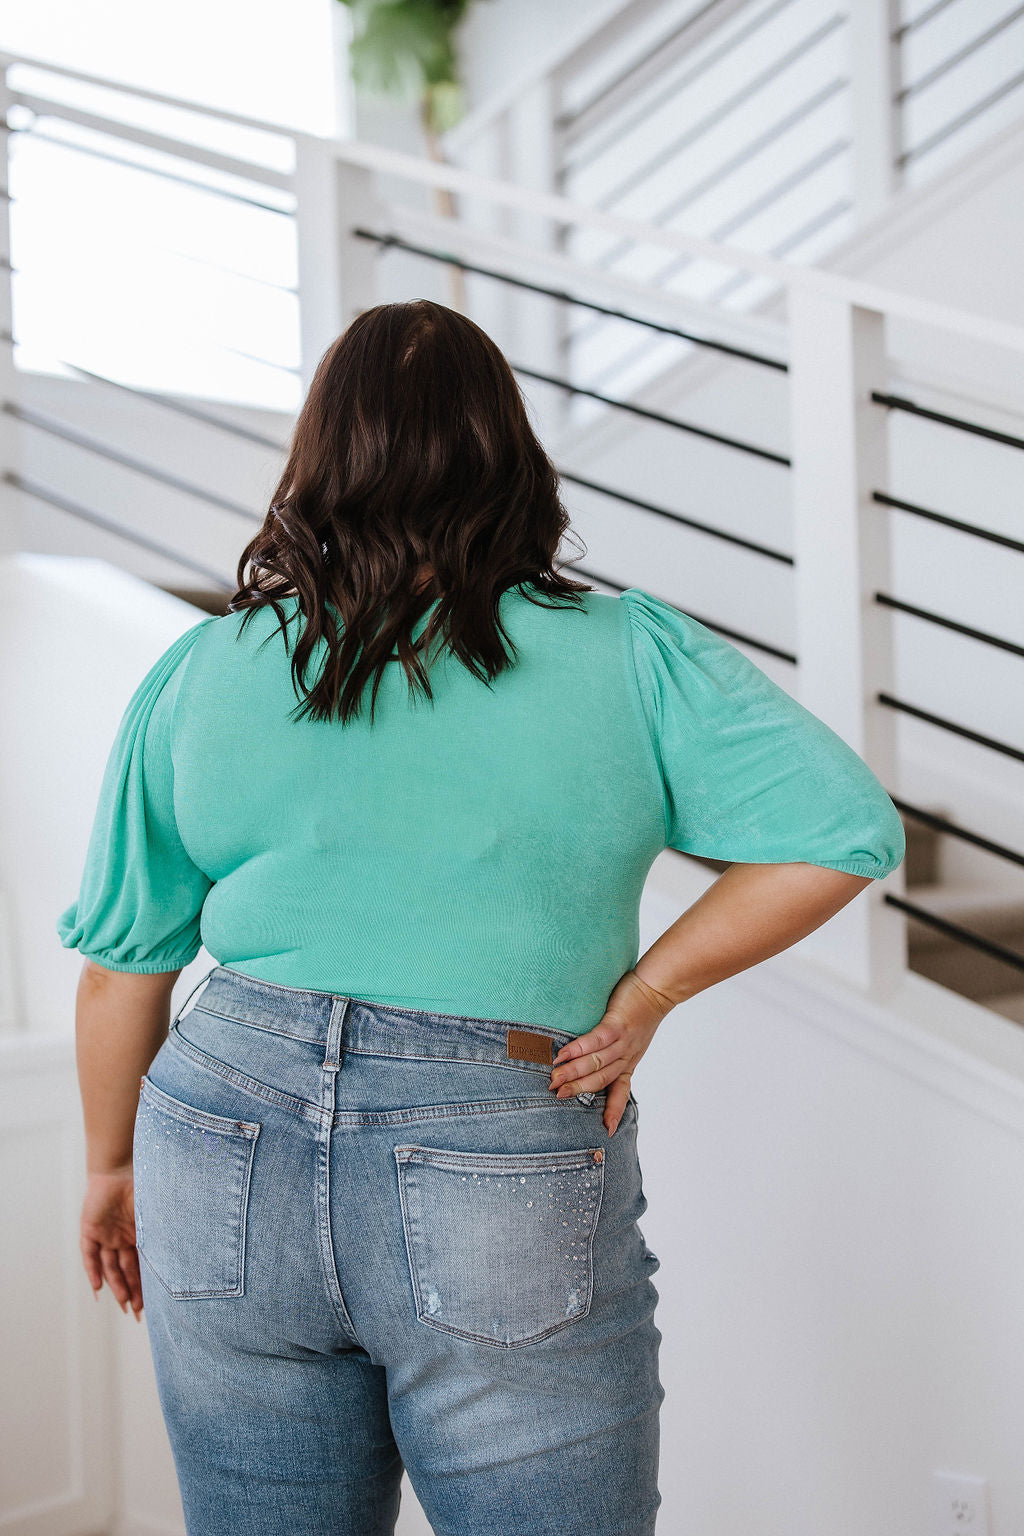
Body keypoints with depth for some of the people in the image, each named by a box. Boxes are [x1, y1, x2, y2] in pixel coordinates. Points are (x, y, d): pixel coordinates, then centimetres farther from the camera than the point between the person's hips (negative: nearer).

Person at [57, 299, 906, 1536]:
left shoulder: (197, 675, 4)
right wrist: (646, 991, -1)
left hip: (232, 1155, 3)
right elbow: (846, 832, -8)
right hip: (508, 1194, -2)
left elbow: (120, 960, 9)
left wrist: (114, 1164, 22)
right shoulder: (631, 658, -2)